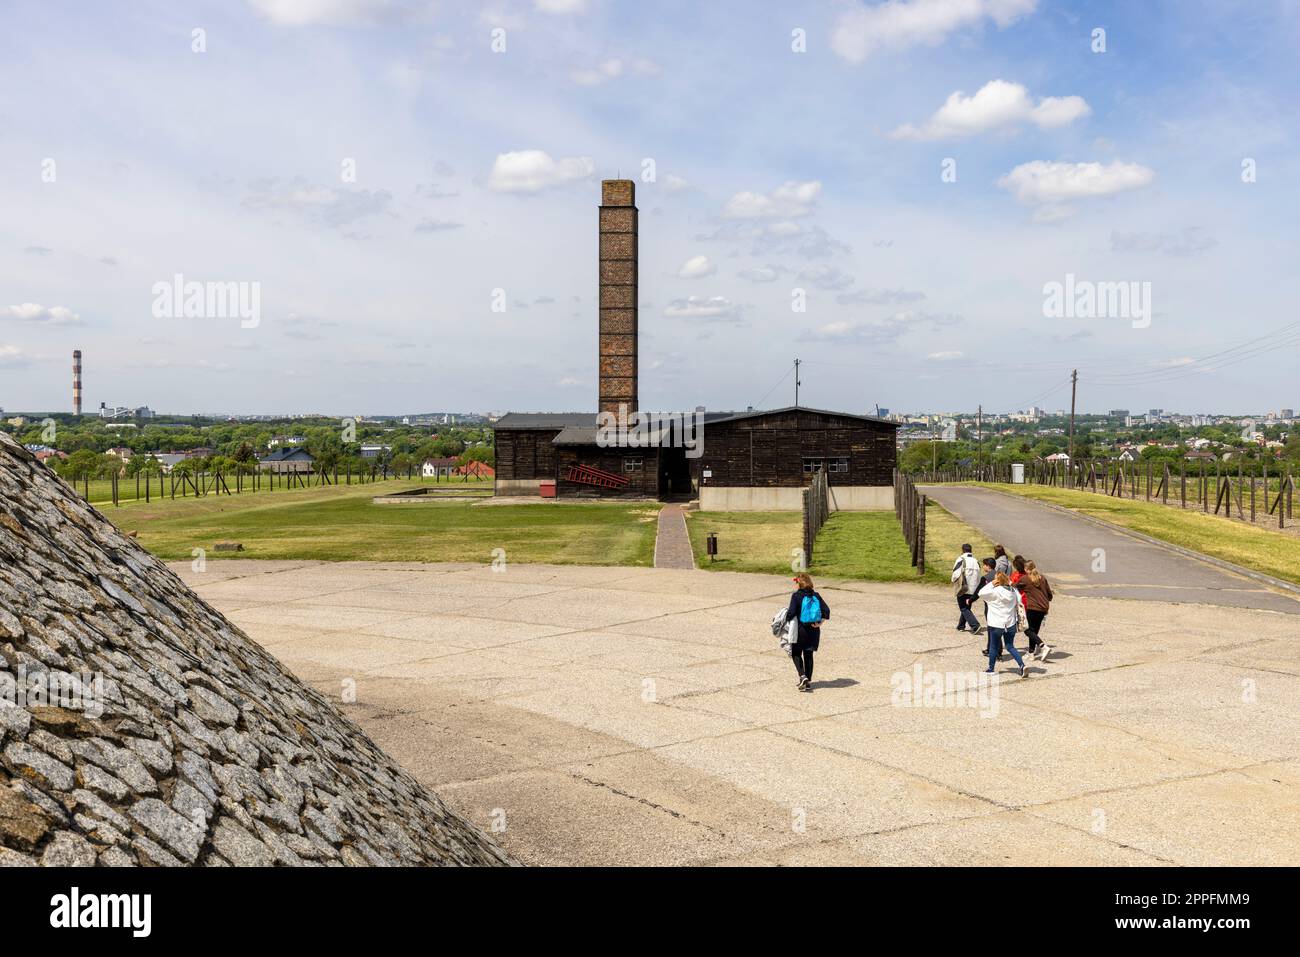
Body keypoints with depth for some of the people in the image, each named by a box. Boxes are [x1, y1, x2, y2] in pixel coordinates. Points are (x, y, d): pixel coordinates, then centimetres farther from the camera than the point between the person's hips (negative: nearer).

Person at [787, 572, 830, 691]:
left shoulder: (796, 595, -11)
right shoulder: (815, 595, 4)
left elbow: (791, 613, -18)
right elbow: (826, 610, -2)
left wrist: (786, 615, 1)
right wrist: (820, 623, 1)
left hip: (800, 629, -5)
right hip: (814, 631, 5)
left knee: (796, 654, 9)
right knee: (808, 655, 13)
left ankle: (803, 676, -10)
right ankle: (808, 681, 14)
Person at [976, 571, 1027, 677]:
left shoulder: (995, 591, -16)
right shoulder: (1013, 591, 1)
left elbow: (981, 593, -12)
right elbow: (1018, 602, 8)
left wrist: (991, 584, -8)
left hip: (996, 625, -5)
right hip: (1010, 624, 5)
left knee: (993, 647, 11)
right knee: (1010, 646, 13)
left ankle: (991, 669, 21)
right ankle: (1022, 665, -3)